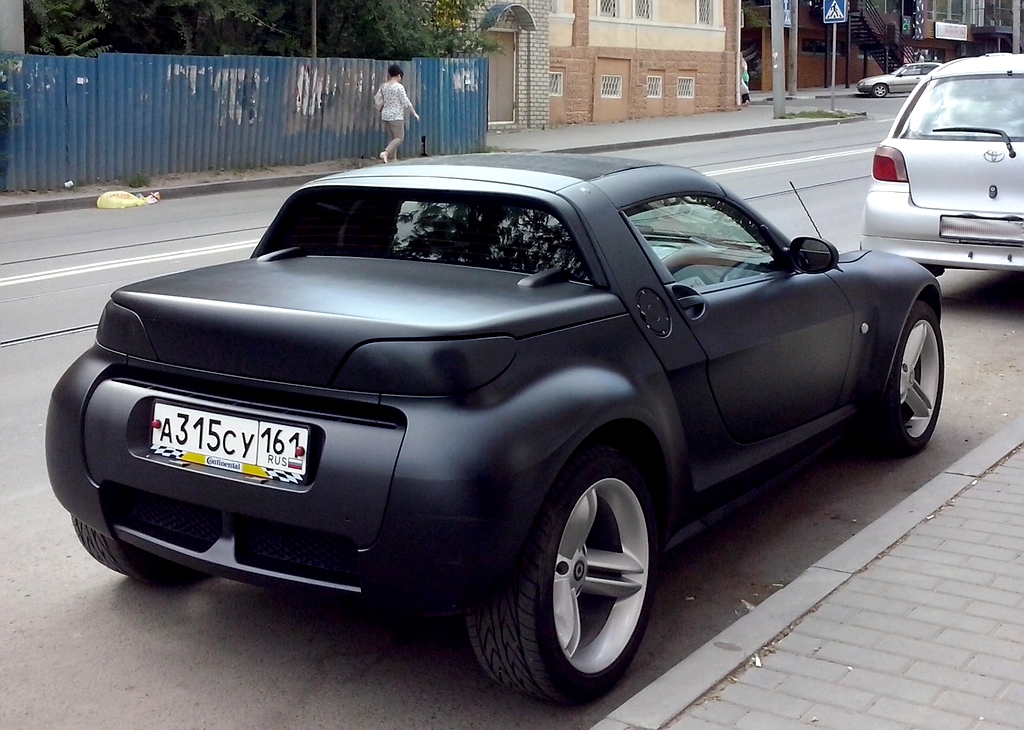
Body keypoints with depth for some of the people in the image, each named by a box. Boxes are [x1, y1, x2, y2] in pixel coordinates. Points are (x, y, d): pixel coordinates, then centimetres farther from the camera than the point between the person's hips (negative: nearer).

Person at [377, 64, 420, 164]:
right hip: (396, 116, -7)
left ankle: (393, 158, 15)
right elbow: (406, 102, -12)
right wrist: (415, 114, -4)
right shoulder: (399, 87, -13)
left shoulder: (383, 86, 5)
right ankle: (386, 153, -22)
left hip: (385, 115, 7)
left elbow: (379, 100, 10)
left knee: (393, 137, 17)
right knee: (399, 138, -2)